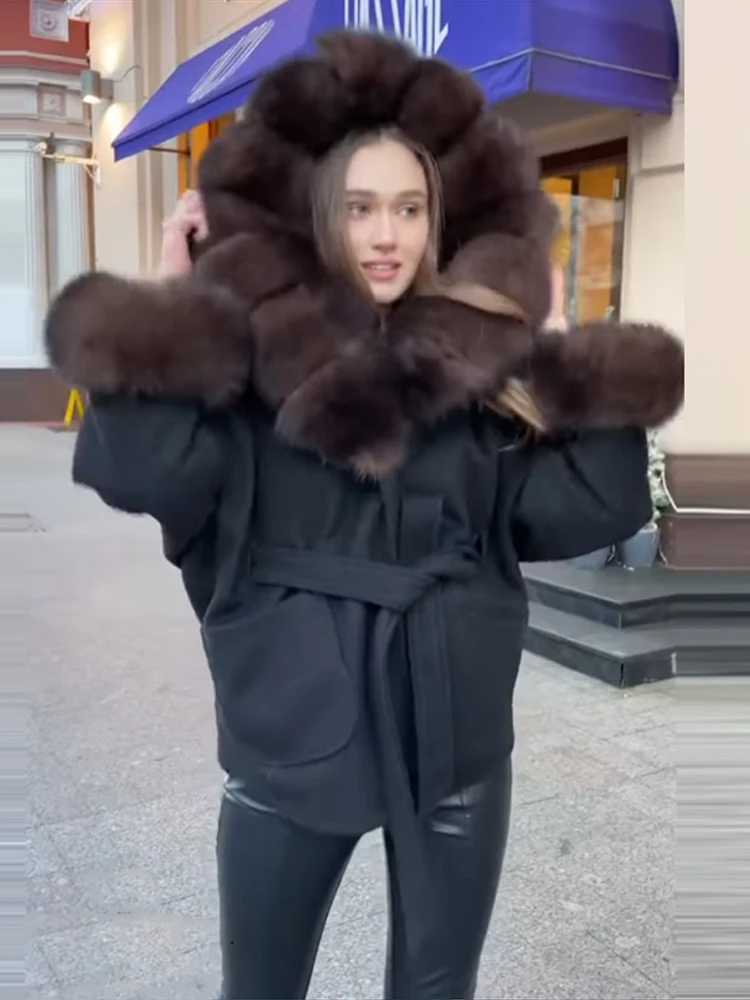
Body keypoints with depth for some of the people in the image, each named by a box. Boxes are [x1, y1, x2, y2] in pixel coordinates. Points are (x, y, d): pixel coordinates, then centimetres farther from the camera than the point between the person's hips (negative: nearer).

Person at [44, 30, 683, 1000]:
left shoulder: (487, 356, -2)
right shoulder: (250, 348, -7)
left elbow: (580, 513, -4)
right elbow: (143, 473, -21)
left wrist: (605, 385, -9)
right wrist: (170, 305, -18)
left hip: (456, 735, 2)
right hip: (291, 735, -1)